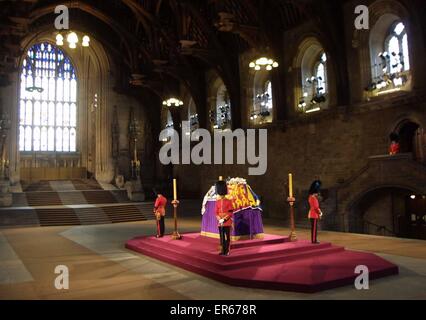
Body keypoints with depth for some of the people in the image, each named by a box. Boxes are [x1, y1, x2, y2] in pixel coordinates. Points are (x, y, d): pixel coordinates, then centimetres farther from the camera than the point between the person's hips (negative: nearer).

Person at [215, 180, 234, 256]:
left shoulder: (229, 201, -5)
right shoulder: (217, 202, 8)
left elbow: (231, 212, -8)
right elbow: (216, 212, 9)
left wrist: (224, 219, -15)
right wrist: (219, 219, -8)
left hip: (227, 222, -4)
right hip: (220, 222, 4)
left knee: (227, 237, 1)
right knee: (221, 237, 8)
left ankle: (227, 251, 7)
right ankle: (223, 250, 15)